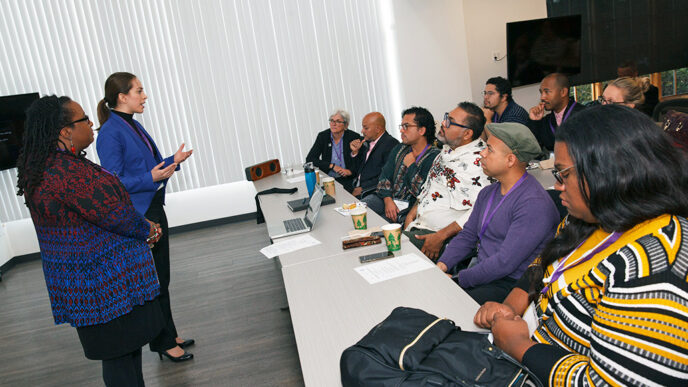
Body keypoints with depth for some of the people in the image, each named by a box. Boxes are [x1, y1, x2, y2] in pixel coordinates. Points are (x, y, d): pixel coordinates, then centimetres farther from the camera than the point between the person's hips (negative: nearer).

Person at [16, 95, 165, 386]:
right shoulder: (70, 171, -25)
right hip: (107, 282, -10)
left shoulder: (39, 168, 9)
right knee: (121, 355, 3)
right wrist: (147, 230, -1)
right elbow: (115, 215, -21)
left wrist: (142, 226, 6)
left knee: (122, 351, 21)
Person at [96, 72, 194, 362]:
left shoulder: (133, 125, 10)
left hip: (154, 209, 9)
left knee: (161, 277, 17)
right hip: (136, 217, -9)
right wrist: (150, 178, -28)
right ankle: (163, 343, 21)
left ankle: (169, 336, 33)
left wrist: (173, 161, 8)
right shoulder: (110, 133, -16)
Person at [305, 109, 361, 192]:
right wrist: (332, 166, -10)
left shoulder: (353, 137, -1)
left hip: (347, 179, -2)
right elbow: (309, 159, 0)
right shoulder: (322, 136, 5)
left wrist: (350, 171, -19)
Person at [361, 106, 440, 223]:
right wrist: (388, 200, -9)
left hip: (411, 208, -6)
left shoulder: (434, 157, -10)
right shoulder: (399, 150, 14)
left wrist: (411, 165, -9)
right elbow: (384, 177, 9)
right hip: (388, 199, 6)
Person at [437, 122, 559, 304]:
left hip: (511, 284, -8)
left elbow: (505, 262, -22)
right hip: (480, 273, 8)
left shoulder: (534, 203, -18)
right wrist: (443, 264, -2)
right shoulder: (487, 193, 12)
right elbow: (467, 235, 15)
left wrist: (460, 279, -17)